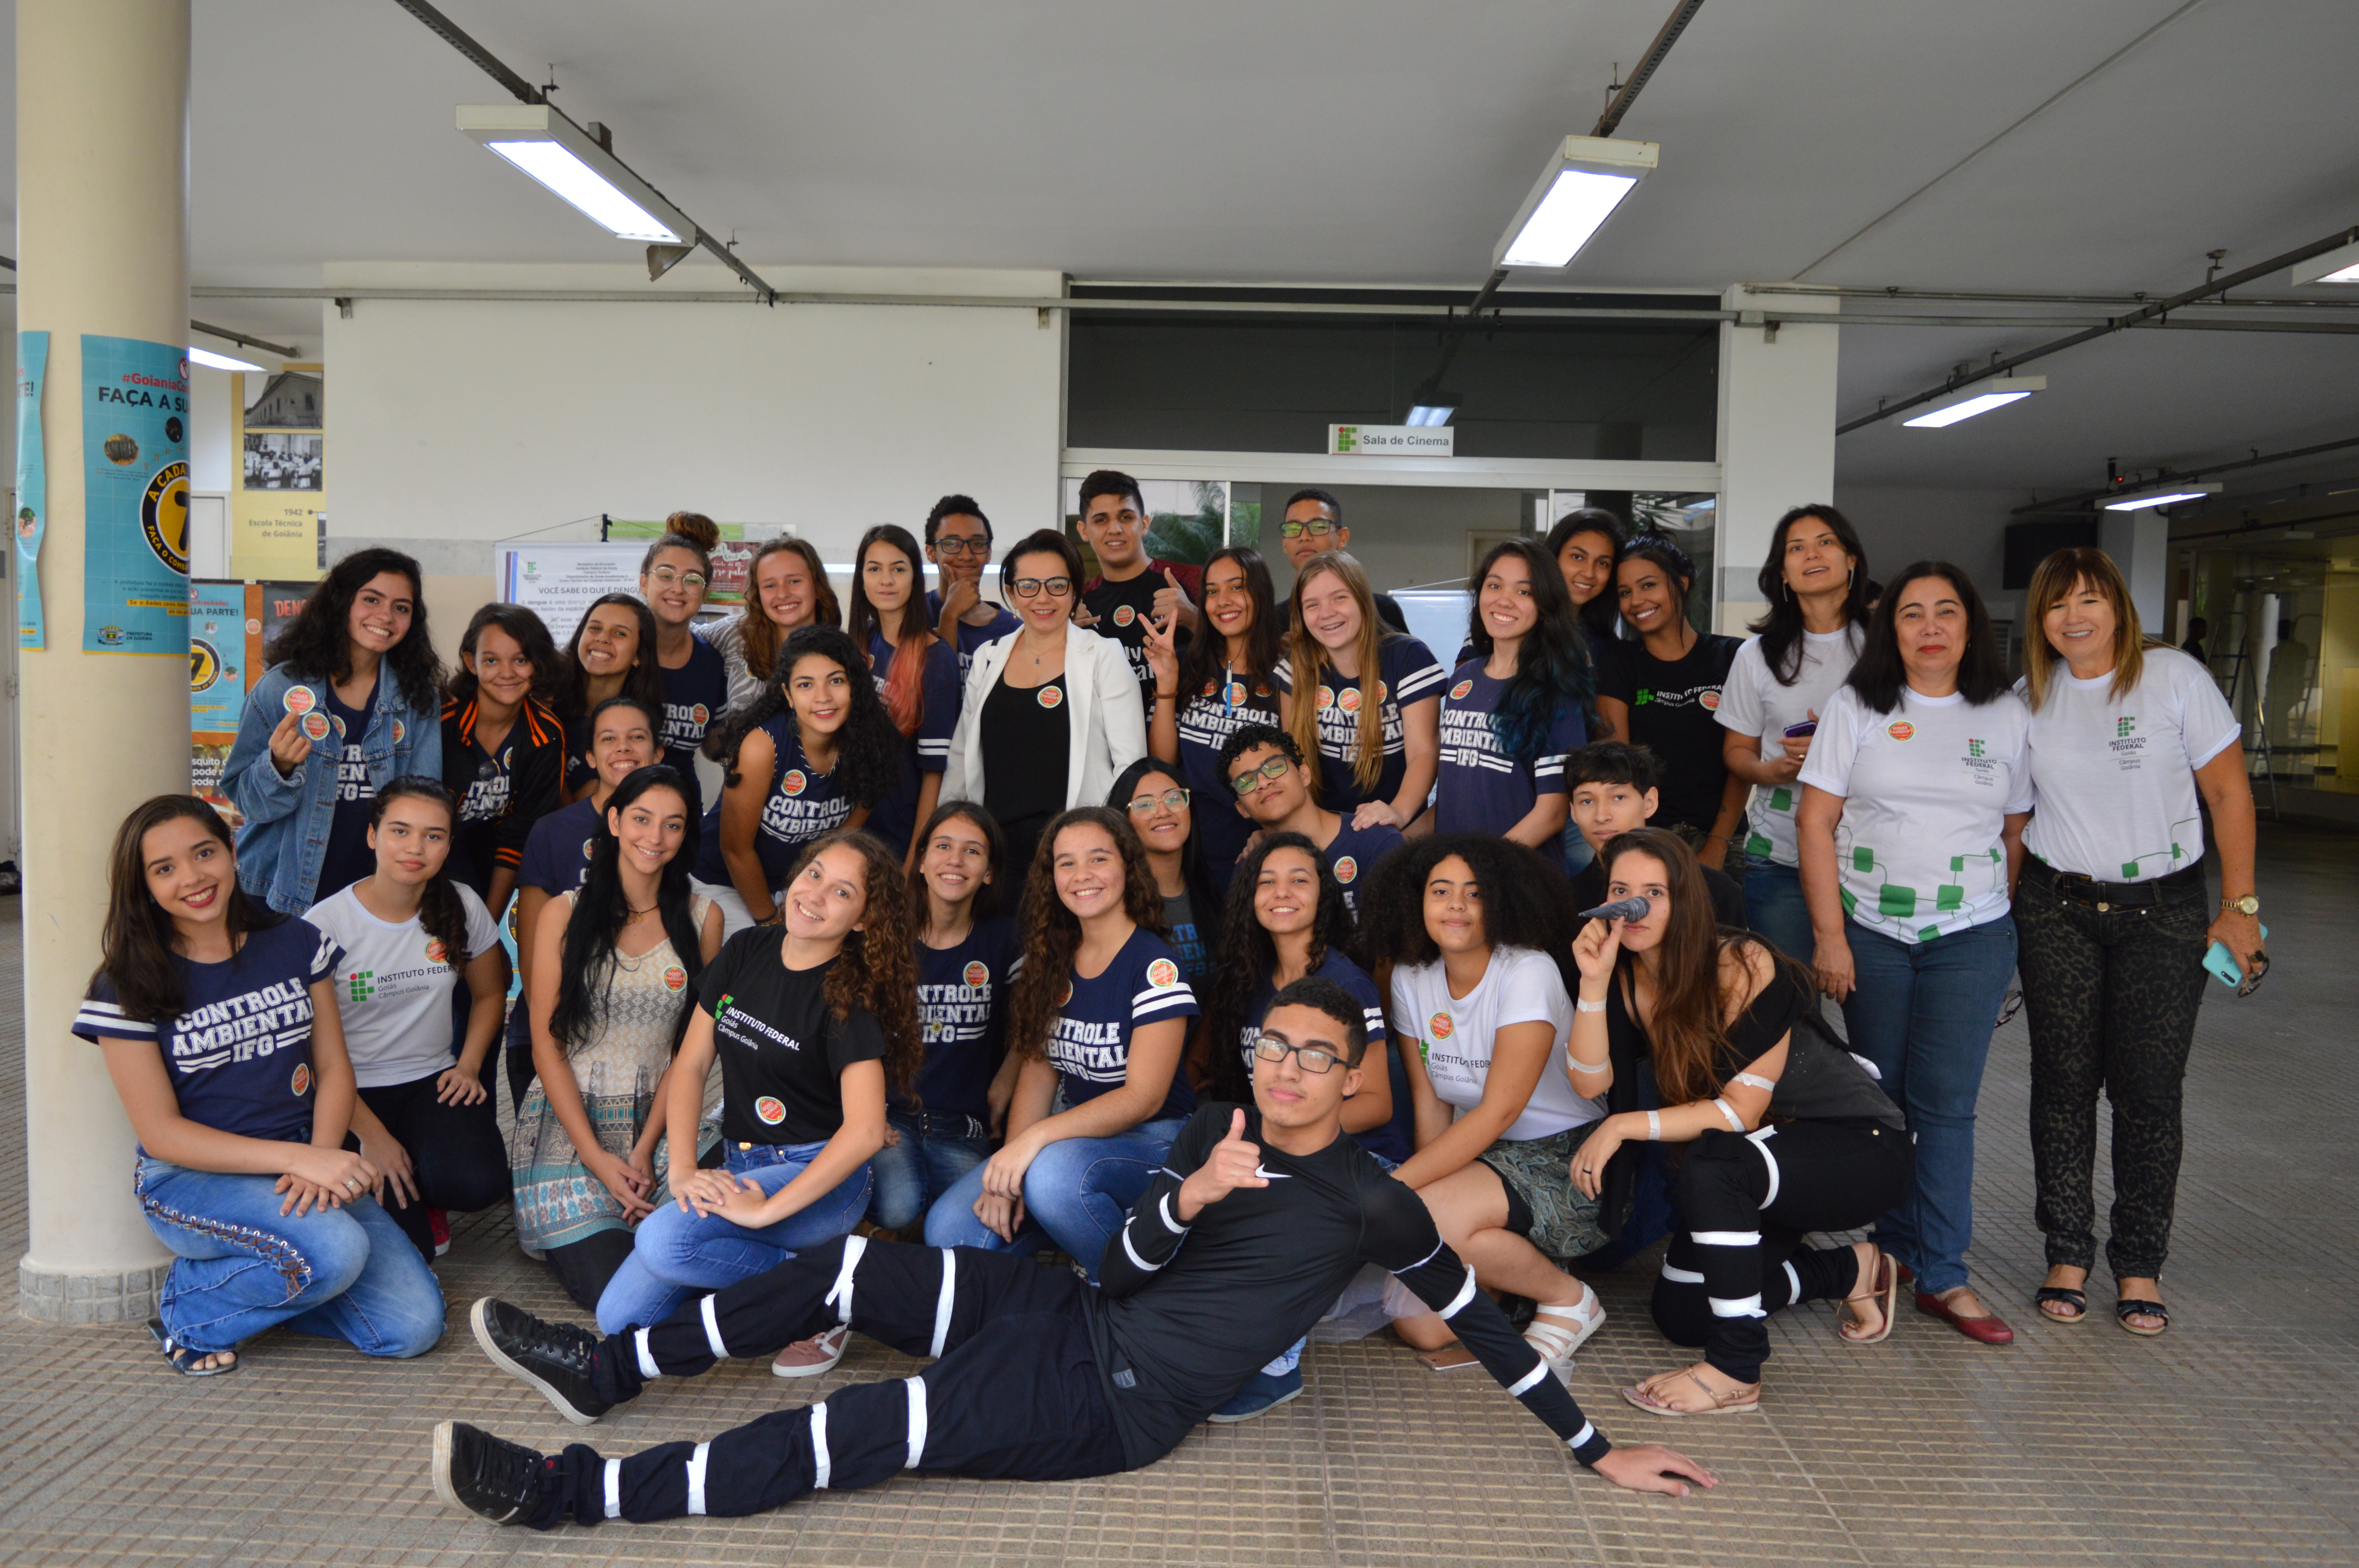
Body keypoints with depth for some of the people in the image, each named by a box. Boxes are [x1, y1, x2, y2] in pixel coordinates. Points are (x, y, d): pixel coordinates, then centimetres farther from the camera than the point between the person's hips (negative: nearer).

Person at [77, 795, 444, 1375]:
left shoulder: (296, 943, 5)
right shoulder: (130, 987, -5)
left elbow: (334, 1068, 5)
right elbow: (160, 1133, -9)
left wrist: (321, 1160, -15)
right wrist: (299, 1158, -22)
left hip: (303, 1165, 4)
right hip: (190, 1178, -4)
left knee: (415, 1326, -13)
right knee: (336, 1251, -33)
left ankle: (258, 1284, 11)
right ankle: (191, 1310, -3)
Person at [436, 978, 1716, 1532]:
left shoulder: (1372, 1205, -6)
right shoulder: (1214, 1130, 8)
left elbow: (1479, 1323, 0)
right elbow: (1125, 1268, 3)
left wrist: (1599, 1450, -1)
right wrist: (1188, 1201, -19)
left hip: (1117, 1402, -6)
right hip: (1068, 1316, 6)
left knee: (852, 1436, -19)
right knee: (843, 1271, -3)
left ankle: (563, 1491, -14)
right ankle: (604, 1371, 14)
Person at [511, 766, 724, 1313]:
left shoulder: (702, 917, 6)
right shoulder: (564, 913, 2)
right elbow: (546, 1044, -2)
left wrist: (645, 1150, -10)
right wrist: (596, 1156, -12)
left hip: (659, 1122, 2)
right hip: (568, 1122, -1)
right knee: (610, 1286, -19)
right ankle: (560, 1233, 12)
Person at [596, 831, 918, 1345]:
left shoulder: (850, 995, -14)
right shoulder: (746, 952, 4)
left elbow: (865, 1131, -24)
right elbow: (691, 1064, 4)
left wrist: (766, 1211, -26)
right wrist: (682, 1169, -10)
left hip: (819, 1178, -7)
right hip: (740, 1168, 7)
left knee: (664, 1240, -29)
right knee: (620, 1317, -4)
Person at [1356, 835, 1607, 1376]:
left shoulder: (1528, 973, -16)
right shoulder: (1410, 978, 3)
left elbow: (1499, 1112, -21)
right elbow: (1431, 1109, 4)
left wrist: (1397, 1186, -25)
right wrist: (1419, 1185, -11)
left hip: (1565, 1162, -6)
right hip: (1478, 1157, 6)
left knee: (1428, 1220, -32)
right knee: (1419, 1325, -14)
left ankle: (1568, 1299, -6)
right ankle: (1515, 1261, 16)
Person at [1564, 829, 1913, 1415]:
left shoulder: (1742, 967, -26)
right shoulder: (1628, 975, -6)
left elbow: (1740, 1110, -27)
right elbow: (1592, 1079, -18)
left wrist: (1624, 1126, -28)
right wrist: (1594, 982, -29)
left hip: (1860, 1147, -8)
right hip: (1766, 1156, 8)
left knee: (1711, 1161, -36)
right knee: (1679, 1315, 4)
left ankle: (1736, 1373, -23)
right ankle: (1851, 1271, 26)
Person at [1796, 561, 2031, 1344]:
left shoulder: (2009, 716, 6)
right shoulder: (1856, 708, 1)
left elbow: (2017, 831, 11)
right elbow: (1815, 822, -2)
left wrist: (2007, 931, 7)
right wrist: (1829, 935, -8)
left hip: (1971, 937, 0)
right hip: (1869, 931, 0)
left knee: (1946, 1102, -1)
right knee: (1880, 1097, 6)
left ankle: (1942, 1276, 5)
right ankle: (1896, 1254, 19)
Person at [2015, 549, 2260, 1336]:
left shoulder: (2175, 678, -4)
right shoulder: (2029, 697, 5)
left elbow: (2228, 792, -2)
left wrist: (2240, 905, -4)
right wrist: (2001, 906, 3)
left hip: (2163, 910, -2)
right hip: (2055, 909, 2)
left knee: (2149, 1091, 0)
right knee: (2064, 1083, 3)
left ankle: (2140, 1267, 13)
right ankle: (2067, 1255, 15)